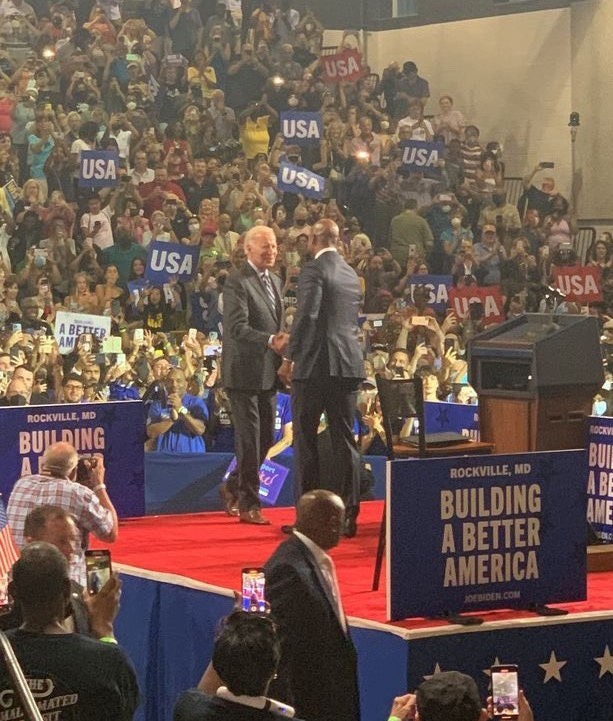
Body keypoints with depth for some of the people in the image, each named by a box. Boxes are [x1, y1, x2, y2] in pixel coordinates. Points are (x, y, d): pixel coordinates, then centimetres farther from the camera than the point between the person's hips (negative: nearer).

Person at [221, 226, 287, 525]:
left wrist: (282, 349, 12)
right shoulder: (237, 282, -12)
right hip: (244, 371, -8)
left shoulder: (275, 281, 16)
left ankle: (234, 489, 28)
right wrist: (270, 340, -33)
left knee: (265, 437, 12)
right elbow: (238, 327, -22)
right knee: (249, 437, -5)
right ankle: (248, 504, 1)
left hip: (268, 372, 8)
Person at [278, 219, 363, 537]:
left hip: (316, 365, -7)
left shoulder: (314, 270, -9)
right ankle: (349, 514, 6)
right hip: (349, 364, 7)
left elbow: (307, 316, -18)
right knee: (345, 440, 8)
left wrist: (289, 358, -11)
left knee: (305, 439, 1)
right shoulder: (351, 274, 14)